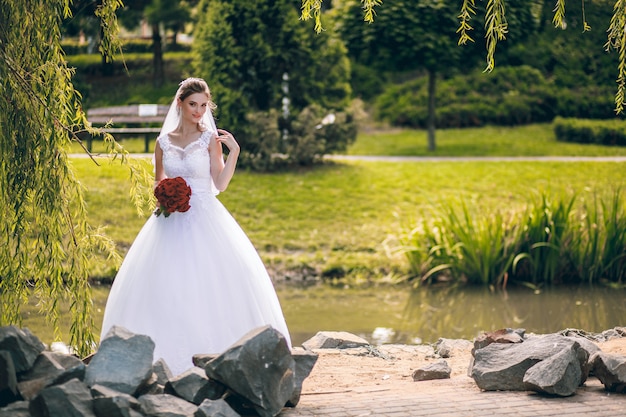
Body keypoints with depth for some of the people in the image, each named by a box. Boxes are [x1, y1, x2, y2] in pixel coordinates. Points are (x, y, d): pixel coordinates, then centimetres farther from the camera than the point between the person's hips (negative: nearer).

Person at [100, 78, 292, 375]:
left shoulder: (210, 139, 1)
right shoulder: (163, 142, 9)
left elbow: (220, 184, -4)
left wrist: (233, 152, -13)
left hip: (204, 220, -3)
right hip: (171, 222, 3)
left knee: (209, 285, -9)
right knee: (167, 287, -3)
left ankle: (213, 358, -4)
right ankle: (168, 359, 3)